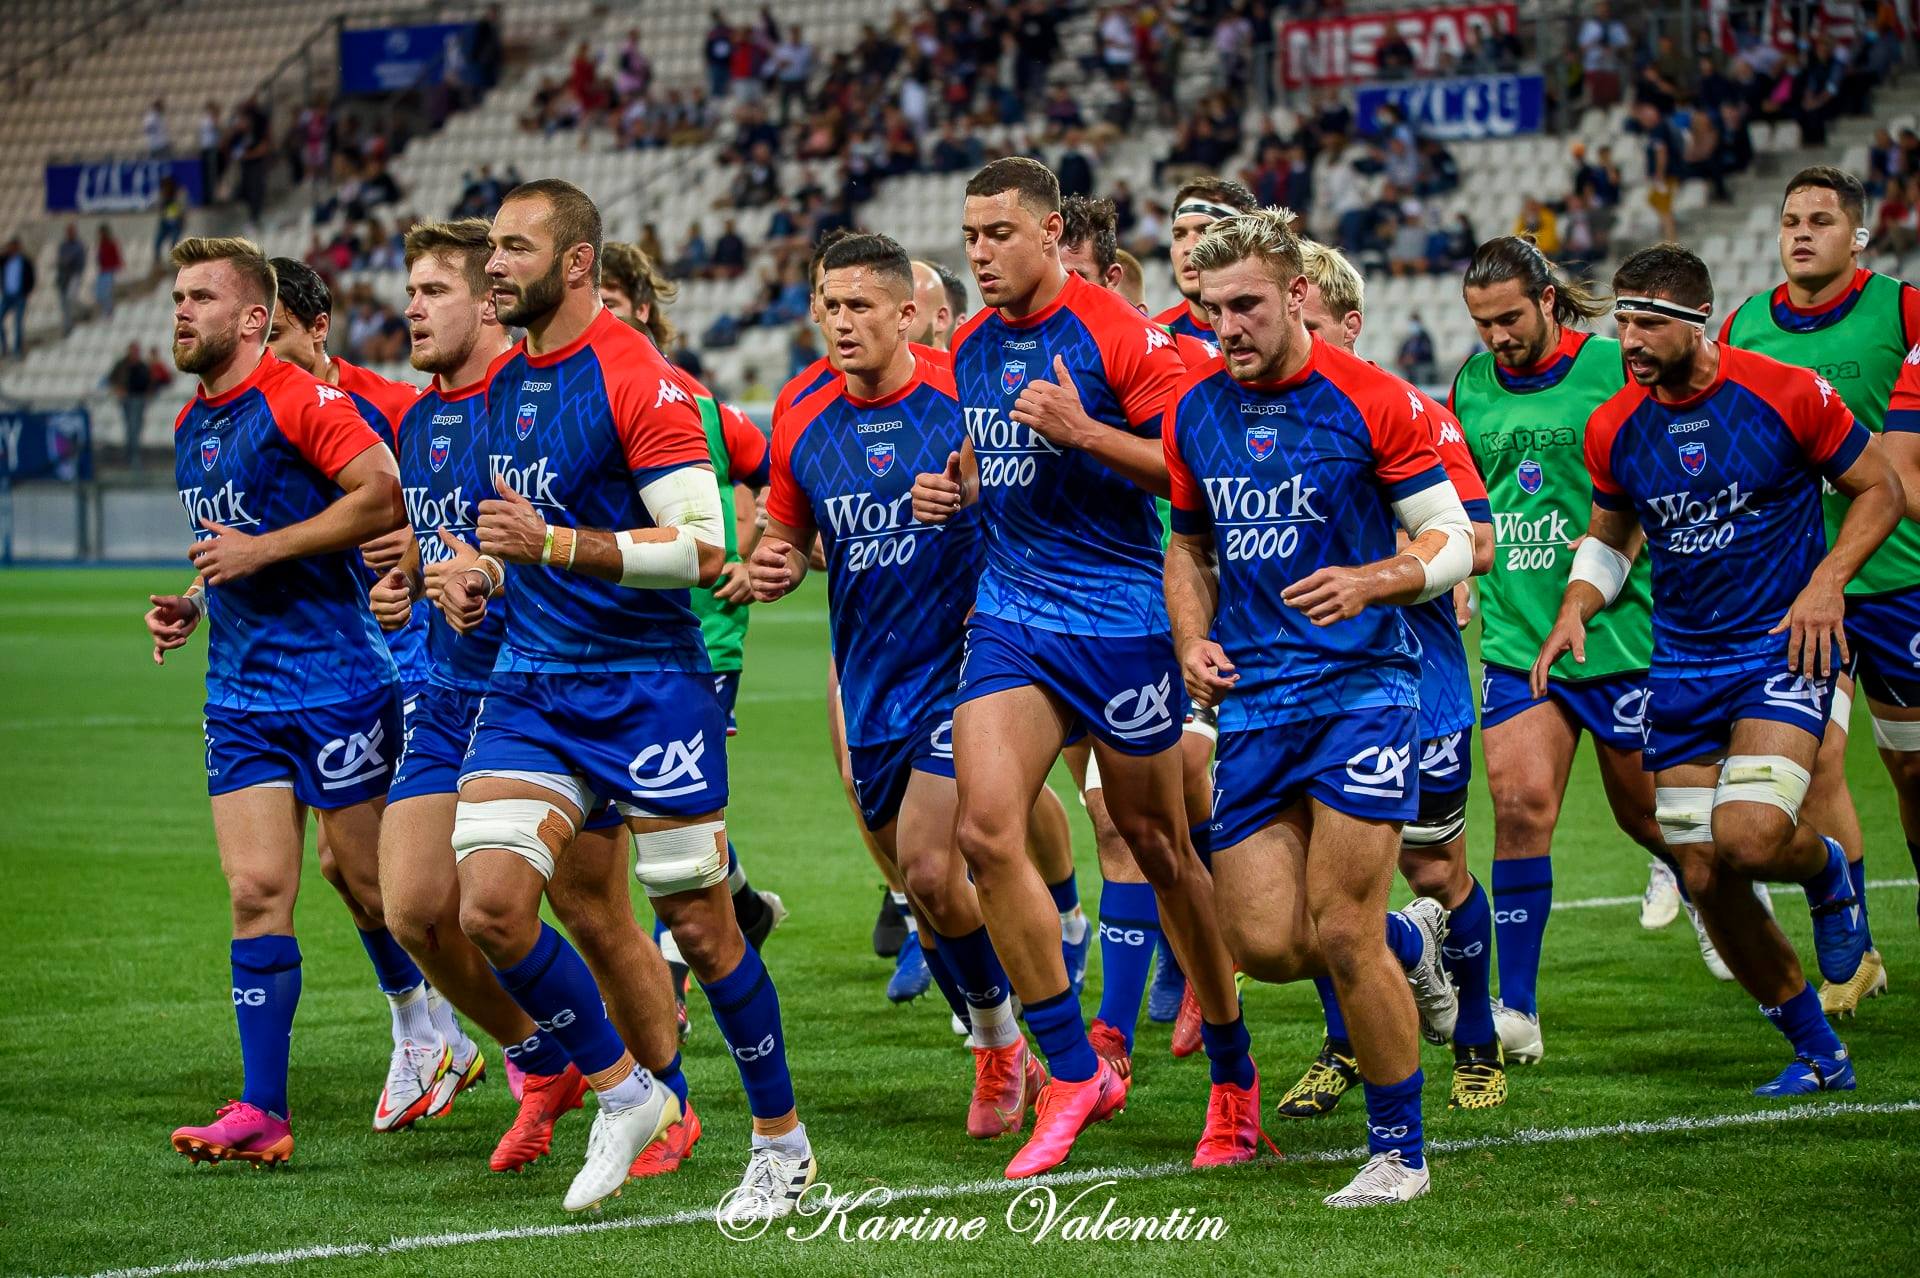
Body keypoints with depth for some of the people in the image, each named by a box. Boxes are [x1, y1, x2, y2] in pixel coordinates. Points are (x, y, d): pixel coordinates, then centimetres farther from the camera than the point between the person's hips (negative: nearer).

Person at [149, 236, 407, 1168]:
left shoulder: (299, 398, -11)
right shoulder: (191, 427, 16)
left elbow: (384, 494, -21)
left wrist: (262, 550, -19)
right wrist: (191, 603, 11)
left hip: (336, 683, -7)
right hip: (240, 695, 7)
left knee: (372, 880, 0)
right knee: (256, 892, -2)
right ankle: (262, 1114, -4)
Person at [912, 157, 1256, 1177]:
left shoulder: (1116, 335, -12)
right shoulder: (971, 347, 9)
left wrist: (1084, 433, -24)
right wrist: (953, 489, 4)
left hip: (1119, 618, -5)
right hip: (1009, 615, 5)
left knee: (1156, 847, 5)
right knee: (985, 830, -12)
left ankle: (1233, 1079, 23)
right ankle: (1074, 1073, -1)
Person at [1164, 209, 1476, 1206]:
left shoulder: (1370, 402, -8)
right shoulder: (1194, 411, 7)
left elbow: (1453, 540, -3)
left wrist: (1372, 581, -21)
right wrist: (1193, 641, 4)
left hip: (1362, 684, -5)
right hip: (1251, 697, 5)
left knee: (1341, 938, -11)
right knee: (1263, 943, -3)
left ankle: (1399, 1150, 7)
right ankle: (1412, 940, 30)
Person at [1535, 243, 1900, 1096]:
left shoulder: (1786, 394, -10)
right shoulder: (1613, 428, 2)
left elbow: (1880, 490, 0)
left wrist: (1826, 580, -14)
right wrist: (1575, 608, -1)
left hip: (1782, 645, -5)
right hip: (1681, 665, 5)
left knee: (1749, 836, -26)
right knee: (1705, 880, 0)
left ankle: (1827, 873, 12)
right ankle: (1818, 1055, 18)